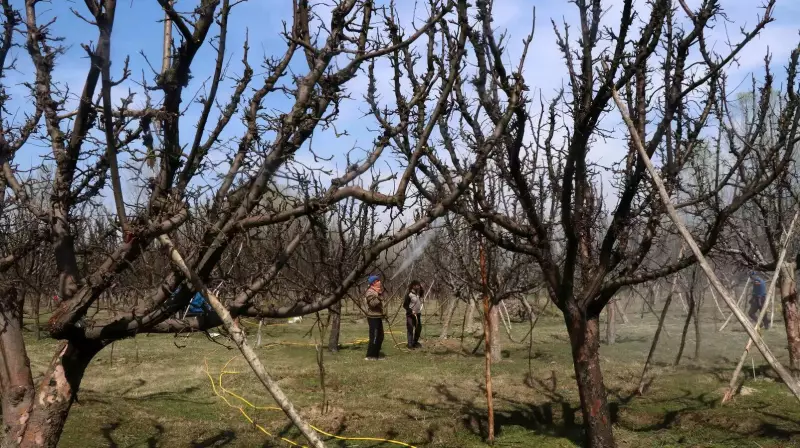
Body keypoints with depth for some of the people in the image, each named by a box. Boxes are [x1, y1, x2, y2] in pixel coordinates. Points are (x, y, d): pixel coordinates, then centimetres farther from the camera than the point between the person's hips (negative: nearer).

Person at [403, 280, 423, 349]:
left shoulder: (418, 293, 5)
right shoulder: (409, 294, -14)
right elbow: (405, 305, -12)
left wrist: (421, 288, 7)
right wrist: (411, 311, -22)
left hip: (418, 314, 8)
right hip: (410, 314, -7)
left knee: (419, 328, 15)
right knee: (410, 329, -7)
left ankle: (415, 342, 31)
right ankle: (410, 344, -5)